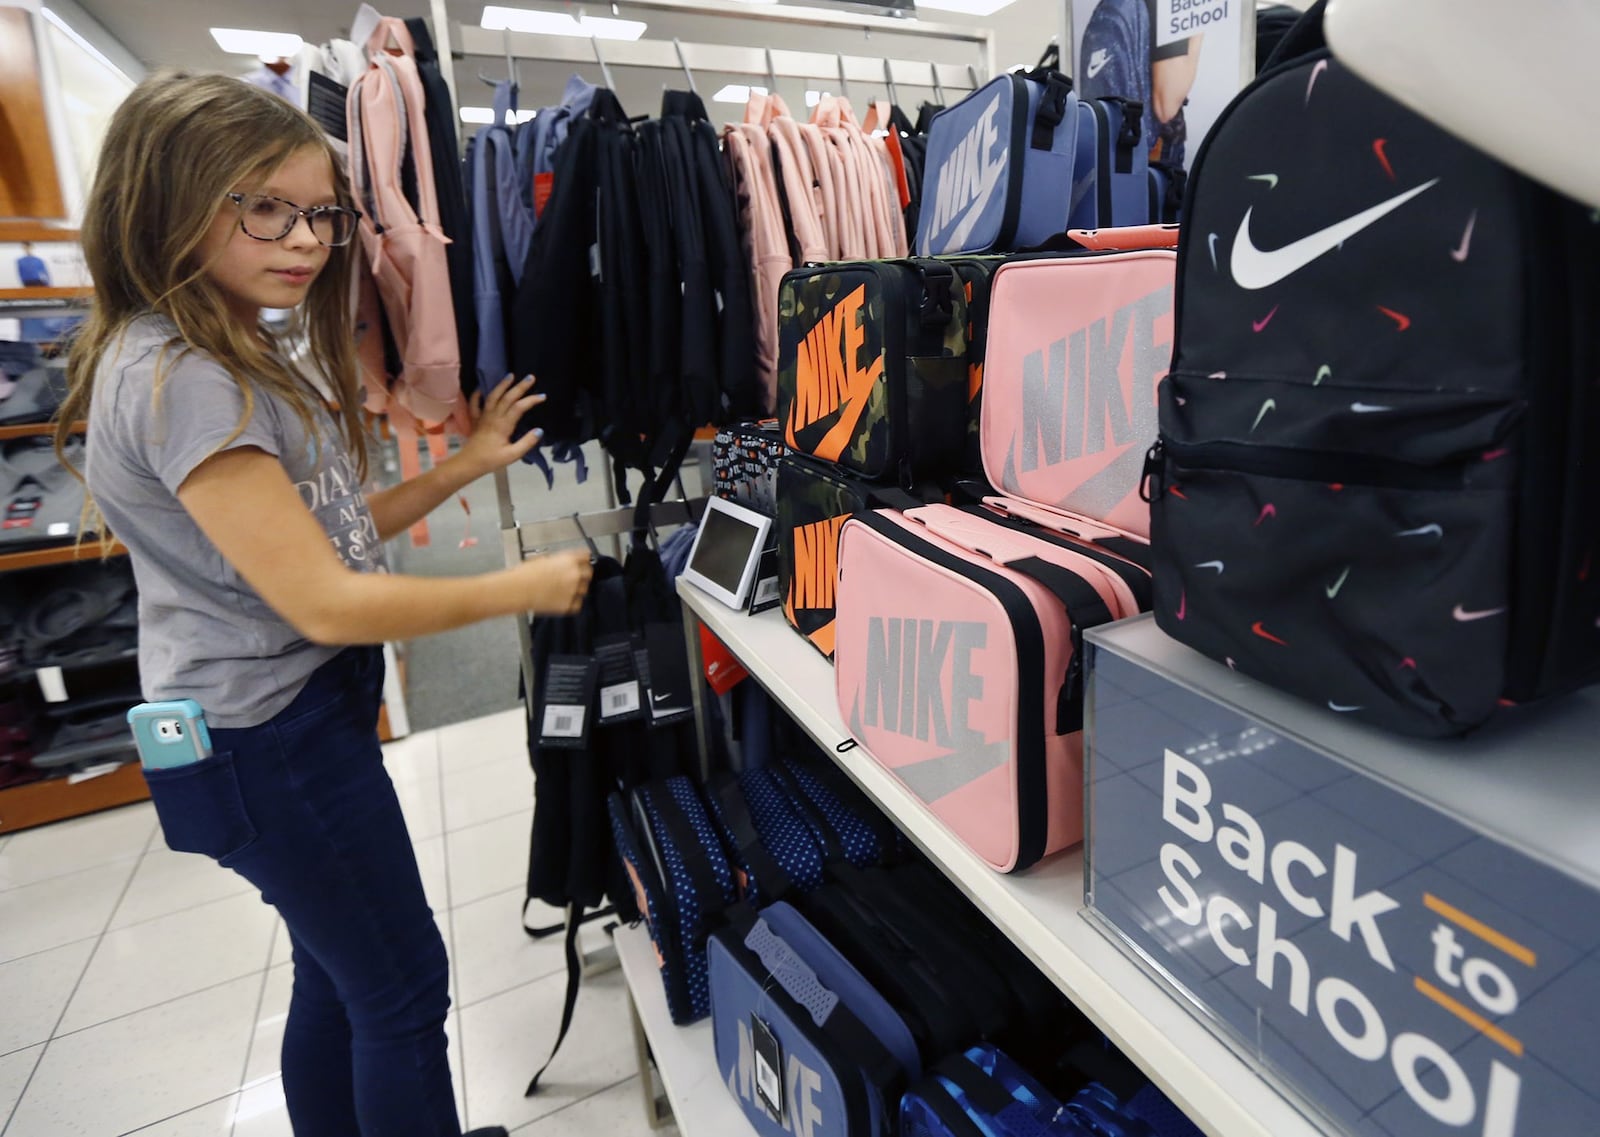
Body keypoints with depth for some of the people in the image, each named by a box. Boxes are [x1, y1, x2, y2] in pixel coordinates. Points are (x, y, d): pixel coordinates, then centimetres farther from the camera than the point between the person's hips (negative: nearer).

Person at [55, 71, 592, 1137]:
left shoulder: (248, 356, 9)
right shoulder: (176, 377, -22)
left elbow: (330, 523, 11)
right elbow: (326, 601, -25)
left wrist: (468, 464, 4)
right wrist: (523, 589, -16)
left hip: (312, 712, 9)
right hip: (268, 740, -9)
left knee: (338, 978, 24)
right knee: (405, 989, 9)